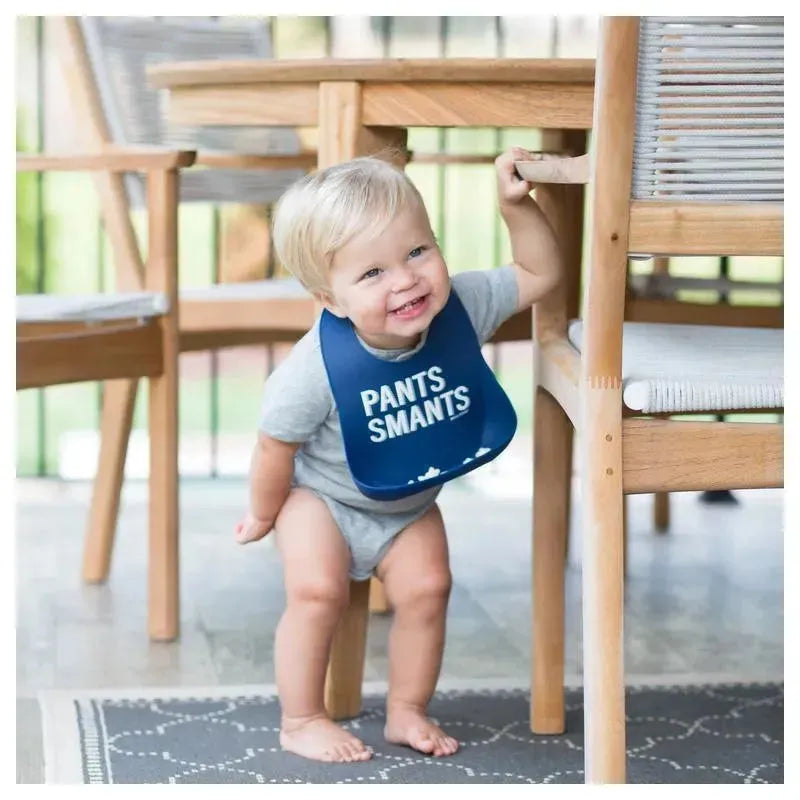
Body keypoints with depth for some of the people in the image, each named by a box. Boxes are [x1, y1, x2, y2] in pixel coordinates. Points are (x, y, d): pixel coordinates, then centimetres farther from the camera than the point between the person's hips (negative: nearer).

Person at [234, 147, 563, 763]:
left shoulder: (460, 305, -27)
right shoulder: (317, 368, -38)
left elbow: (539, 275, -12)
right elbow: (278, 445, -21)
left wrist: (517, 206, -26)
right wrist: (264, 514, -6)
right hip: (320, 494, -4)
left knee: (426, 587, -7)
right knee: (317, 591, -17)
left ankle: (407, 712, 13)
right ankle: (300, 721, 2)